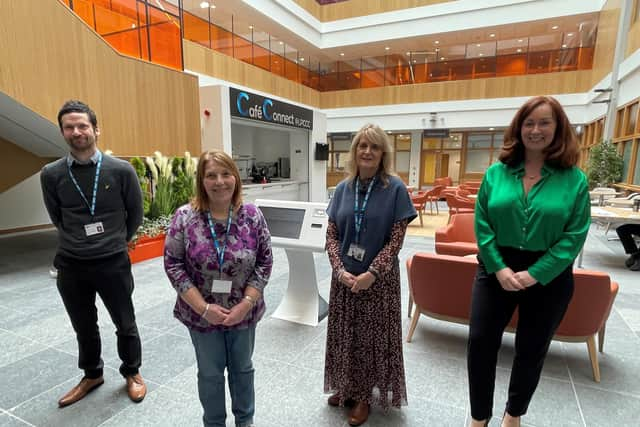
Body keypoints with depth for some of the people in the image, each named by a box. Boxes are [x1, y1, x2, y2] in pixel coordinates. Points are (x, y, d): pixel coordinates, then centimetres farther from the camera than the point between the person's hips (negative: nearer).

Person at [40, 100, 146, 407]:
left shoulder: (121, 170, -11)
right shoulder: (51, 174, -4)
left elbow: (135, 214, 2)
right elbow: (57, 218, 10)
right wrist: (77, 243, 12)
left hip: (113, 263, -2)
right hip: (70, 266, 2)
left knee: (125, 324, 13)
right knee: (83, 327, 20)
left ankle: (132, 373, 37)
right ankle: (92, 374, 43)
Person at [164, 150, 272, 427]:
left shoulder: (252, 215, -10)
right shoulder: (185, 217, -12)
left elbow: (265, 261, -7)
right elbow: (173, 264, -10)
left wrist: (246, 303, -14)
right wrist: (203, 307, -15)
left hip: (244, 312, 1)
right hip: (202, 314, -1)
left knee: (242, 367, 21)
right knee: (210, 372, 19)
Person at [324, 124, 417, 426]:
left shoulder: (395, 189, -9)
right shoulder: (343, 188, 1)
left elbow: (396, 239, -11)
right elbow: (331, 234, 1)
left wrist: (372, 273, -17)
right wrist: (339, 269, -11)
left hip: (379, 278, -3)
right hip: (344, 277, 4)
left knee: (372, 336, 11)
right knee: (344, 334, 16)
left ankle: (365, 394, 34)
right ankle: (346, 387, 40)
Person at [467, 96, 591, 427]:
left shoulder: (575, 180, -4)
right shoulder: (496, 173, -2)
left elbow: (575, 236, -8)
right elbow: (482, 224, -4)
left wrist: (535, 274, -16)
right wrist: (499, 268, -14)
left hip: (549, 276, 0)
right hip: (497, 269, 1)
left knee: (531, 350, 16)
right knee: (480, 343, 4)